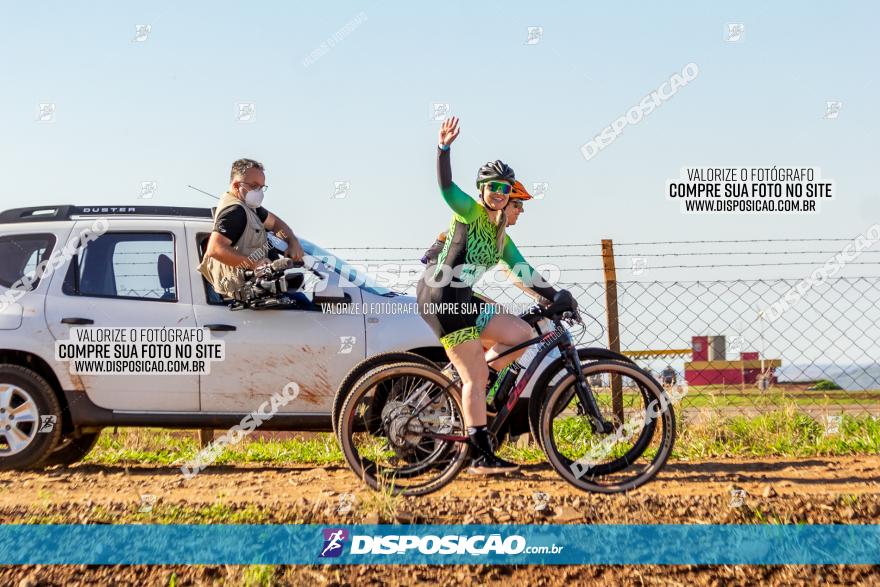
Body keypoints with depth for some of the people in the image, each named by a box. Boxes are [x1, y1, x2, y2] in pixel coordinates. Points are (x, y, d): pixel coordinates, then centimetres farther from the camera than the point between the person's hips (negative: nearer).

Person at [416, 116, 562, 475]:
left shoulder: (501, 238, 18)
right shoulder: (470, 212, -4)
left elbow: (525, 276, 19)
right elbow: (446, 188, -22)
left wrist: (556, 299, 12)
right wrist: (444, 148, -36)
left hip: (463, 302, 8)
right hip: (442, 298, -8)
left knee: (522, 334, 1)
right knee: (477, 376, -11)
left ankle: (467, 388, 5)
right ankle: (482, 458, -9)